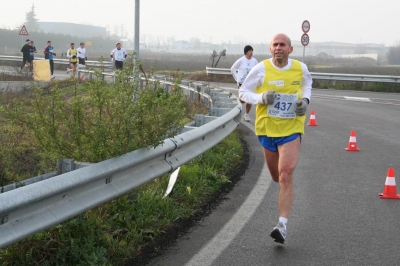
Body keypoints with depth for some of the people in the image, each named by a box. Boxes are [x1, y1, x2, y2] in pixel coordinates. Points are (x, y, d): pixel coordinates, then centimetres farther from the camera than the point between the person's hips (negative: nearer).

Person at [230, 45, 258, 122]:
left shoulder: (254, 61, 2)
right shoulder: (240, 60, -5)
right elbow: (232, 69, 4)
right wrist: (237, 79, -1)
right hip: (242, 83, -3)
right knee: (243, 100, -14)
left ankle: (246, 115, 13)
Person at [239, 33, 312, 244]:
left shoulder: (300, 68, -1)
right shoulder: (261, 69, -8)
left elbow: (307, 83, 22)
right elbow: (243, 92, -1)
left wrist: (305, 100, 1)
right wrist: (261, 98, -21)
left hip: (291, 130, -1)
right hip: (267, 128, 1)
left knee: (286, 176, -16)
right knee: (277, 177, 14)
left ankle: (282, 225, -16)